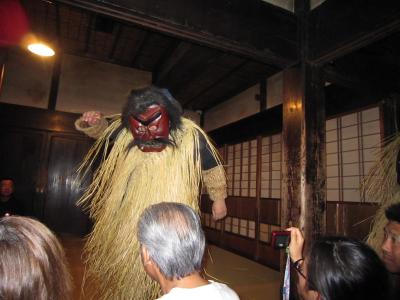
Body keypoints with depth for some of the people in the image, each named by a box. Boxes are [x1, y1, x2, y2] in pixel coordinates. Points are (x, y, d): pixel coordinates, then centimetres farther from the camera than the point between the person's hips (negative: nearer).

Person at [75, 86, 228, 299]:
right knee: (119, 265, 20)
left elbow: (212, 168, 0)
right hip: (127, 214, 4)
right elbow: (103, 131, 18)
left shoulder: (190, 135, -13)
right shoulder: (124, 129, -4)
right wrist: (92, 123, -6)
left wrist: (219, 199, 8)